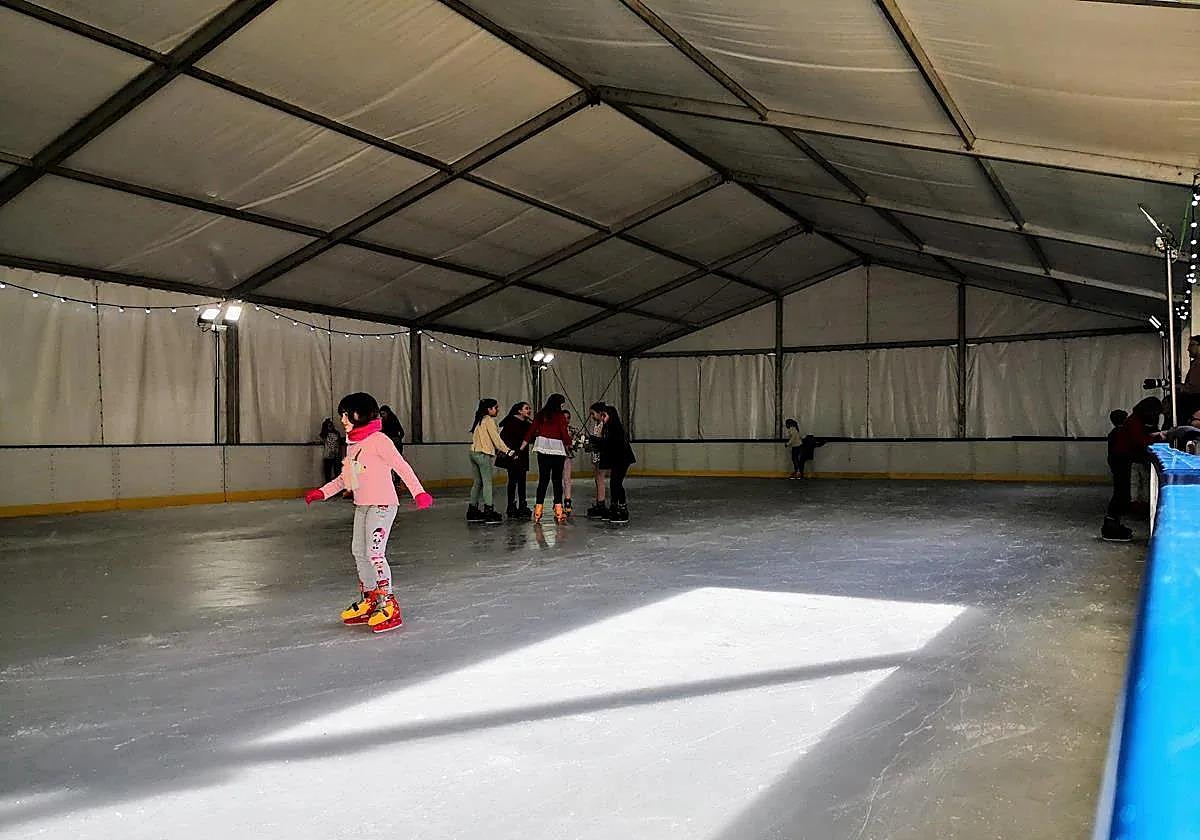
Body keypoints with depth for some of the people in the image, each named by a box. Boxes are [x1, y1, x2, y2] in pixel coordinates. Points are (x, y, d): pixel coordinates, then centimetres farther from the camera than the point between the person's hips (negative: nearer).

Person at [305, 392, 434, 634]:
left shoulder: (378, 440, -14)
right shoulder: (352, 444, 13)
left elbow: (401, 466, -19)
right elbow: (345, 477, 23)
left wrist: (418, 492, -28)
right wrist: (322, 492, 18)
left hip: (382, 504, -9)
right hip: (361, 505, 9)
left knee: (375, 553, -13)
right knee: (359, 552, 13)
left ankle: (388, 604, -4)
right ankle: (369, 599, 28)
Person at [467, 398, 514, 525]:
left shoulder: (479, 420, 17)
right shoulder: (489, 420, -8)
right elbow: (496, 438, -11)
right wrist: (507, 451, -8)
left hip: (474, 452, 8)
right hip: (484, 454, -8)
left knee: (478, 483, 12)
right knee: (487, 483, -8)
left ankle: (472, 510, 14)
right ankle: (488, 511, -11)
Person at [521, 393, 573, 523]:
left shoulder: (540, 415, 6)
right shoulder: (560, 416, -6)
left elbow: (531, 432, 7)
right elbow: (564, 434, -7)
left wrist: (521, 448, 13)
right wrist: (569, 445, 13)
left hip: (543, 450, 3)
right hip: (558, 450, -3)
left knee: (543, 479, 6)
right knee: (557, 480, 4)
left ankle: (538, 510, 3)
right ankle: (558, 510, 3)